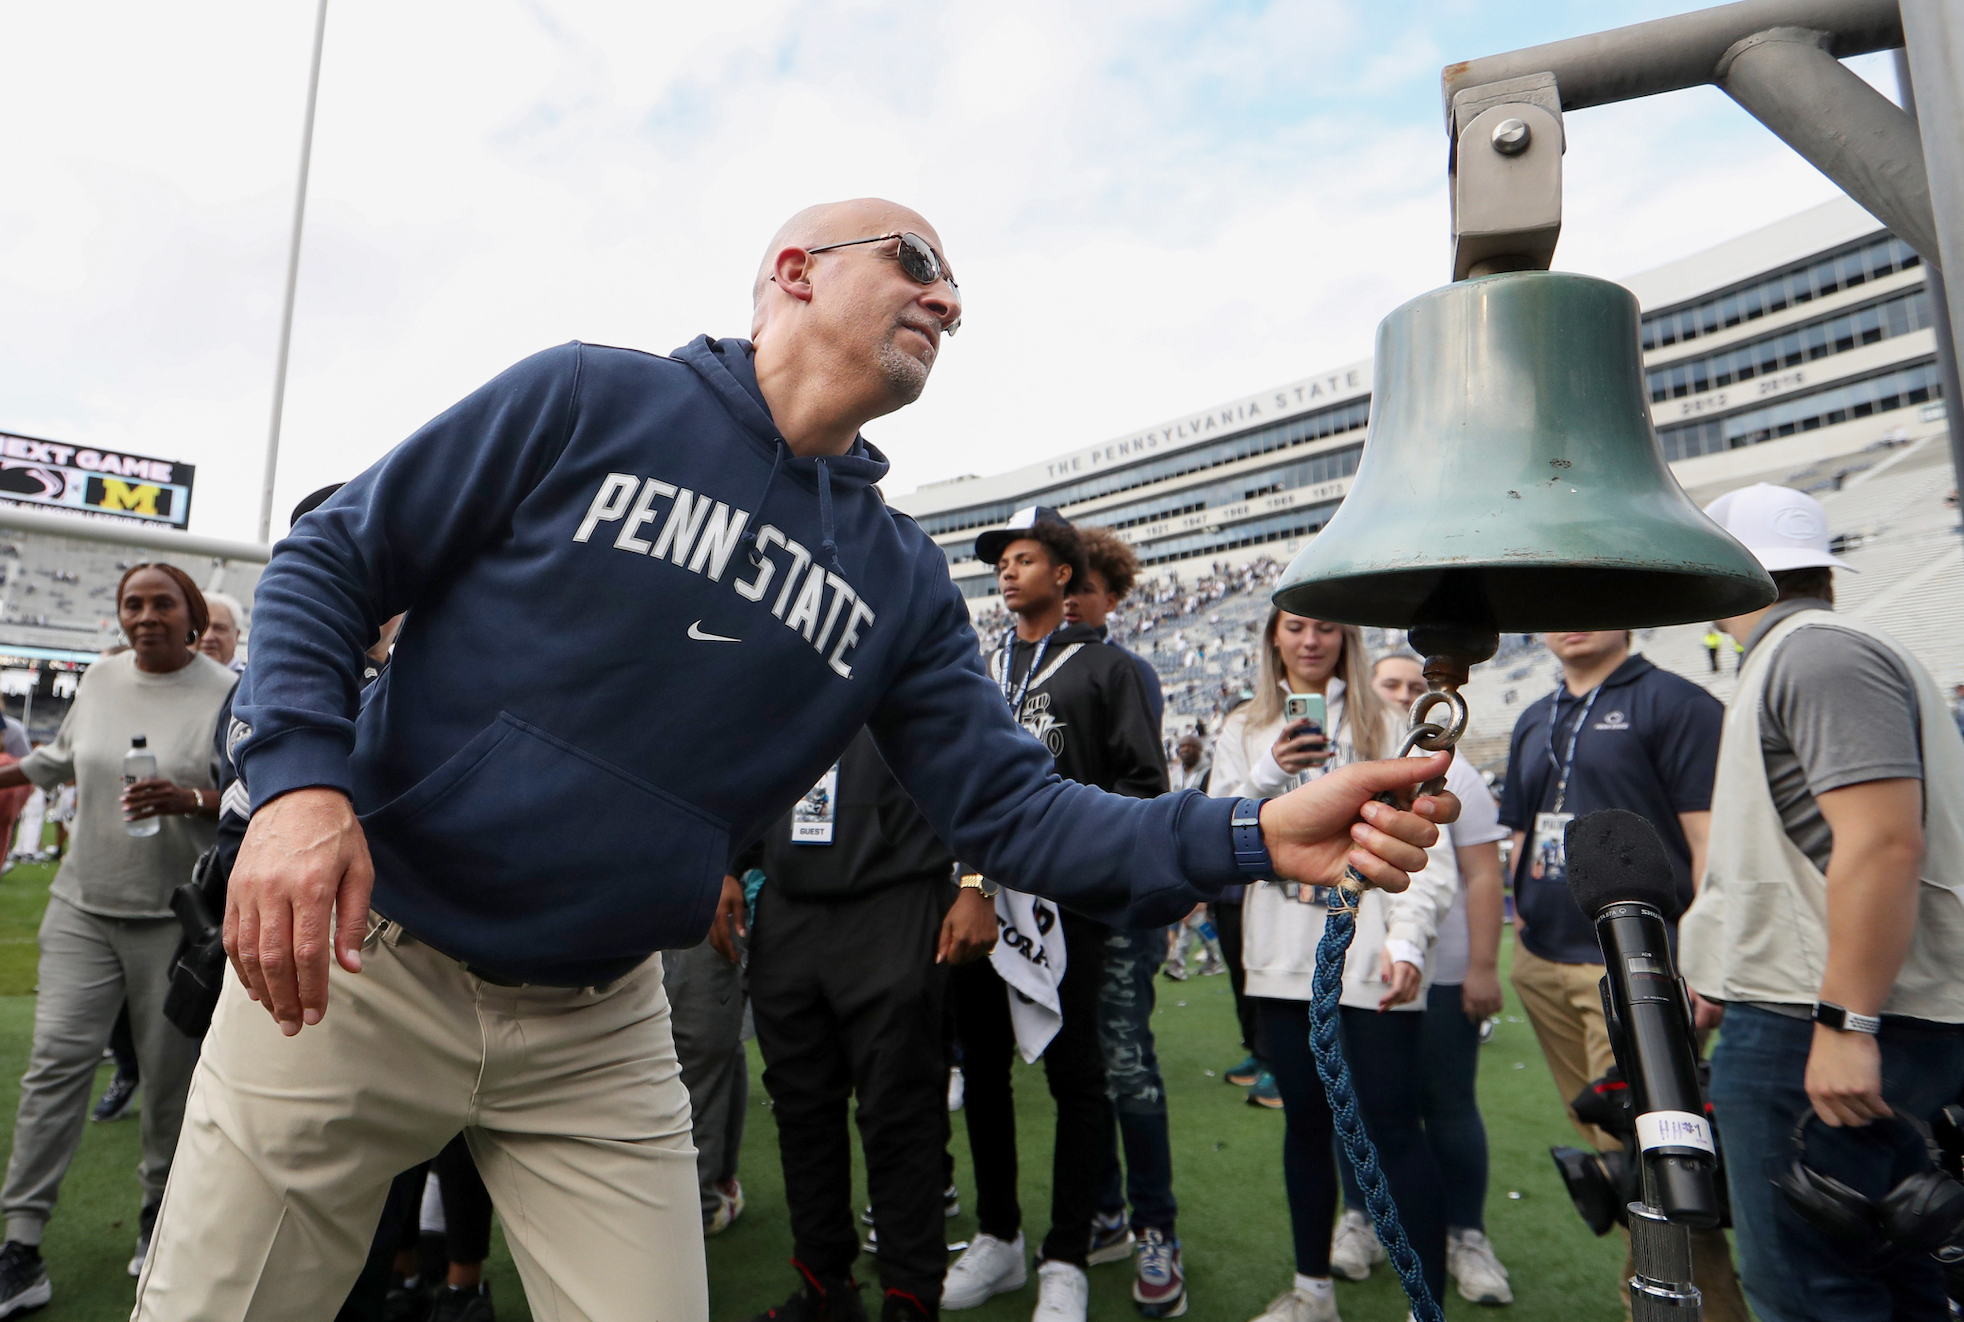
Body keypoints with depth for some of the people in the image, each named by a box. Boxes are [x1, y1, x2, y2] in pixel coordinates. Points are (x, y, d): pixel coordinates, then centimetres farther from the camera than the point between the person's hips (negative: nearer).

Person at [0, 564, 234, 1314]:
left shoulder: (226, 693, -8)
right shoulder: (100, 679, 7)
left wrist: (191, 798, -26)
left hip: (176, 915, -4)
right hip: (83, 904, 4)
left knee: (171, 1071, 7)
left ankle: (158, 1209, 29)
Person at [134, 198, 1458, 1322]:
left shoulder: (904, 582, 2)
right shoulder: (592, 397, -7)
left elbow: (1011, 806, -3)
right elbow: (330, 560, -4)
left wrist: (1255, 834, -16)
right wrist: (300, 778, -21)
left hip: (601, 1029, 3)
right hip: (355, 966, -2)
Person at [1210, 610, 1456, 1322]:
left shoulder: (1385, 726, 4)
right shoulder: (1244, 731, 11)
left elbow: (1423, 842, -2)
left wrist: (1408, 940, -15)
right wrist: (1268, 775, -13)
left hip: (1370, 956, -3)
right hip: (1284, 956, 3)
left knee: (1394, 1126, -3)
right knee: (1306, 1118, 14)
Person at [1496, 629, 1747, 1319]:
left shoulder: (1676, 704, -6)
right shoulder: (1534, 722, 16)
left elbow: (1710, 840, -11)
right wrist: (1521, 919, 11)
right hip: (1545, 966, 7)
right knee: (1600, 1146, 16)